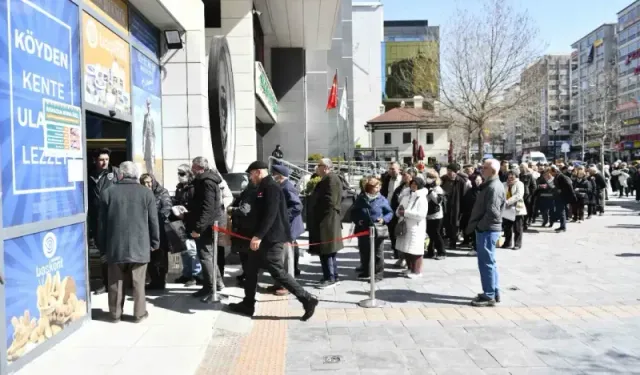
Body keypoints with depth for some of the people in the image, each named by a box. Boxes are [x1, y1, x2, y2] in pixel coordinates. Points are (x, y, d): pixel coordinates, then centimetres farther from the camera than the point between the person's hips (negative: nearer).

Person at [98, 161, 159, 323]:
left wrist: (102, 248, 10)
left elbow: (102, 223, 3)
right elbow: (153, 221, 0)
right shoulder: (147, 193, -2)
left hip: (115, 247, 1)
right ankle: (139, 313, 13)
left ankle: (115, 313, 20)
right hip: (140, 246, -1)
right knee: (138, 282, 7)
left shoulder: (107, 193, 0)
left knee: (116, 282, 11)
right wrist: (155, 242, 11)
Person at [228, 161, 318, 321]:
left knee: (278, 273, -8)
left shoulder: (271, 188, -16)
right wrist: (257, 236, 25)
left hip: (271, 239, -11)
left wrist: (258, 236, -29)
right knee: (251, 270, 16)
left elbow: (270, 215, -26)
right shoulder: (263, 188, 16)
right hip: (264, 238, 11)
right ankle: (248, 305, 25)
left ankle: (308, 300, -3)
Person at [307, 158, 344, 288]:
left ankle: (330, 278, -1)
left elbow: (330, 201, -23)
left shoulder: (331, 179, -15)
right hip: (324, 220, 11)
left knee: (325, 251, -7)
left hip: (326, 220, -11)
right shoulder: (326, 179, 17)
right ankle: (334, 276, 21)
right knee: (328, 251, 14)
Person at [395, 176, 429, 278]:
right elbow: (399, 211, 15)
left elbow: (421, 214, -20)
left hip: (416, 228, -7)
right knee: (406, 249, 13)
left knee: (415, 250, -1)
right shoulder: (406, 197, 12)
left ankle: (417, 271, 10)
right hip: (405, 227, 7)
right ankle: (410, 268, 28)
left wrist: (405, 212, -20)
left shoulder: (421, 198, -9)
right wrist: (400, 211, -10)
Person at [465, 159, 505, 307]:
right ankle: (494, 293, 25)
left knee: (486, 263, -3)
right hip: (486, 229, 10)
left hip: (487, 230, -10)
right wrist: (476, 225, 12)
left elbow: (493, 212, -25)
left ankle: (489, 296, 4)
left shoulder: (494, 187, -18)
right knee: (489, 262, 16)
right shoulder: (489, 185, 15)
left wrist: (478, 226, -15)